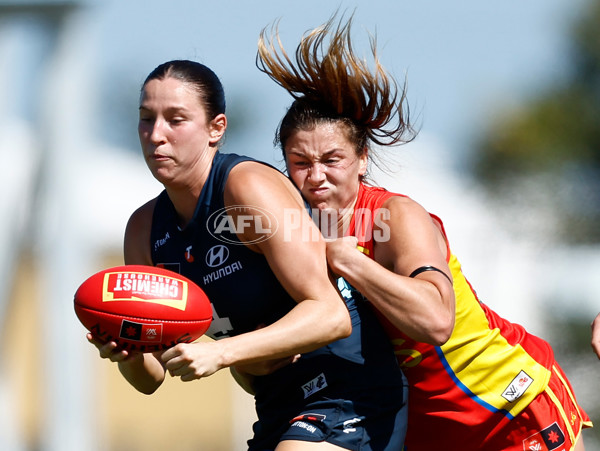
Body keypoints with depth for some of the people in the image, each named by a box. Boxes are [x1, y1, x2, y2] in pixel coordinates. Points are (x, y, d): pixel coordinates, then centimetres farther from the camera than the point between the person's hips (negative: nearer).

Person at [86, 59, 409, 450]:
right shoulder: (144, 230, 5)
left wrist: (219, 353, -32)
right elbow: (151, 378, 7)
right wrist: (128, 355, -17)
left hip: (351, 400, -8)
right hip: (279, 414, 8)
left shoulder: (249, 188, -17)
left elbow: (331, 315, -24)